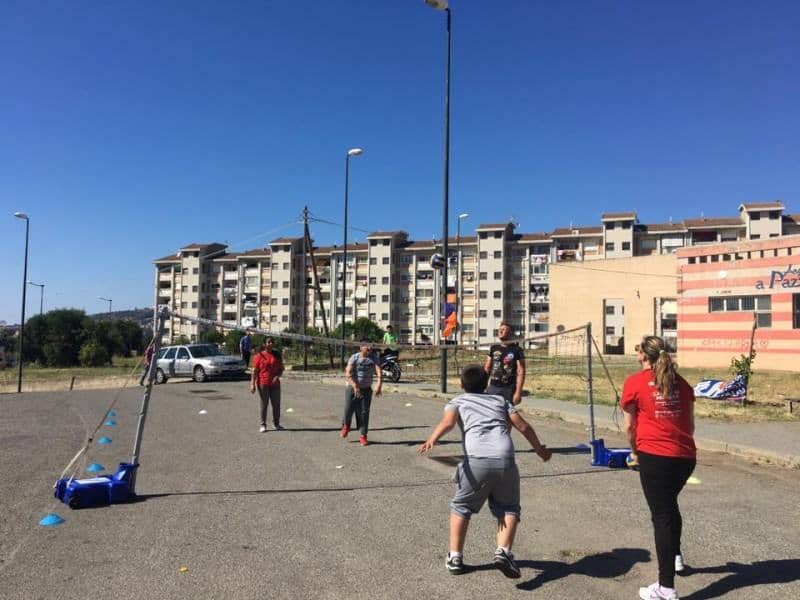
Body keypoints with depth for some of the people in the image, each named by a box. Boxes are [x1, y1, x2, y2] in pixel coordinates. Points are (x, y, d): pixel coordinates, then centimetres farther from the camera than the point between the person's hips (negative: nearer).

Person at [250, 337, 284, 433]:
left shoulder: (277, 355, 6)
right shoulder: (259, 356, -4)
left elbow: (281, 368, 9)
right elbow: (254, 371, -5)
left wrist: (277, 376, -10)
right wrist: (252, 384, -11)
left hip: (275, 384, 3)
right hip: (263, 384, -3)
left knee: (276, 404, 7)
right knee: (264, 404, 4)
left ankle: (276, 424, 19)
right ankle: (263, 425, 13)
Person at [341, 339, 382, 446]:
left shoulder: (373, 359, -3)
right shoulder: (354, 358, -10)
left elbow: (379, 372, -16)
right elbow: (348, 374, -19)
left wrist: (379, 385, -33)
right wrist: (355, 386, -32)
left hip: (366, 390, 2)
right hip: (352, 389, -2)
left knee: (364, 412, 0)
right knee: (348, 410, 4)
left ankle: (363, 436, 10)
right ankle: (346, 426, 36)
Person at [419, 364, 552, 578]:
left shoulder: (458, 401, 21)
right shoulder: (500, 400, 28)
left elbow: (448, 422, -1)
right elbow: (524, 427, 23)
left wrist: (431, 440, -14)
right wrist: (540, 450, 35)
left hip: (476, 461, -1)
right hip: (505, 460, 2)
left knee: (461, 506, 21)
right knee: (508, 508, 21)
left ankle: (455, 558, 20)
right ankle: (504, 551, 1)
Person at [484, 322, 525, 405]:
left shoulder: (516, 350, -3)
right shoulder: (493, 349, 10)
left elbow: (521, 372, -7)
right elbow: (487, 368, 14)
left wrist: (518, 392, -14)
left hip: (508, 390, -4)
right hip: (492, 388, 4)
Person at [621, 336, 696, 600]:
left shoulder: (634, 383, -4)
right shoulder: (680, 383, 10)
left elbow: (630, 425, 2)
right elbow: (690, 424, 14)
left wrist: (635, 452, 17)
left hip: (655, 456, -5)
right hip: (686, 456, 5)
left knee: (661, 514, 0)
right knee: (670, 504, 28)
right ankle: (675, 555, 46)